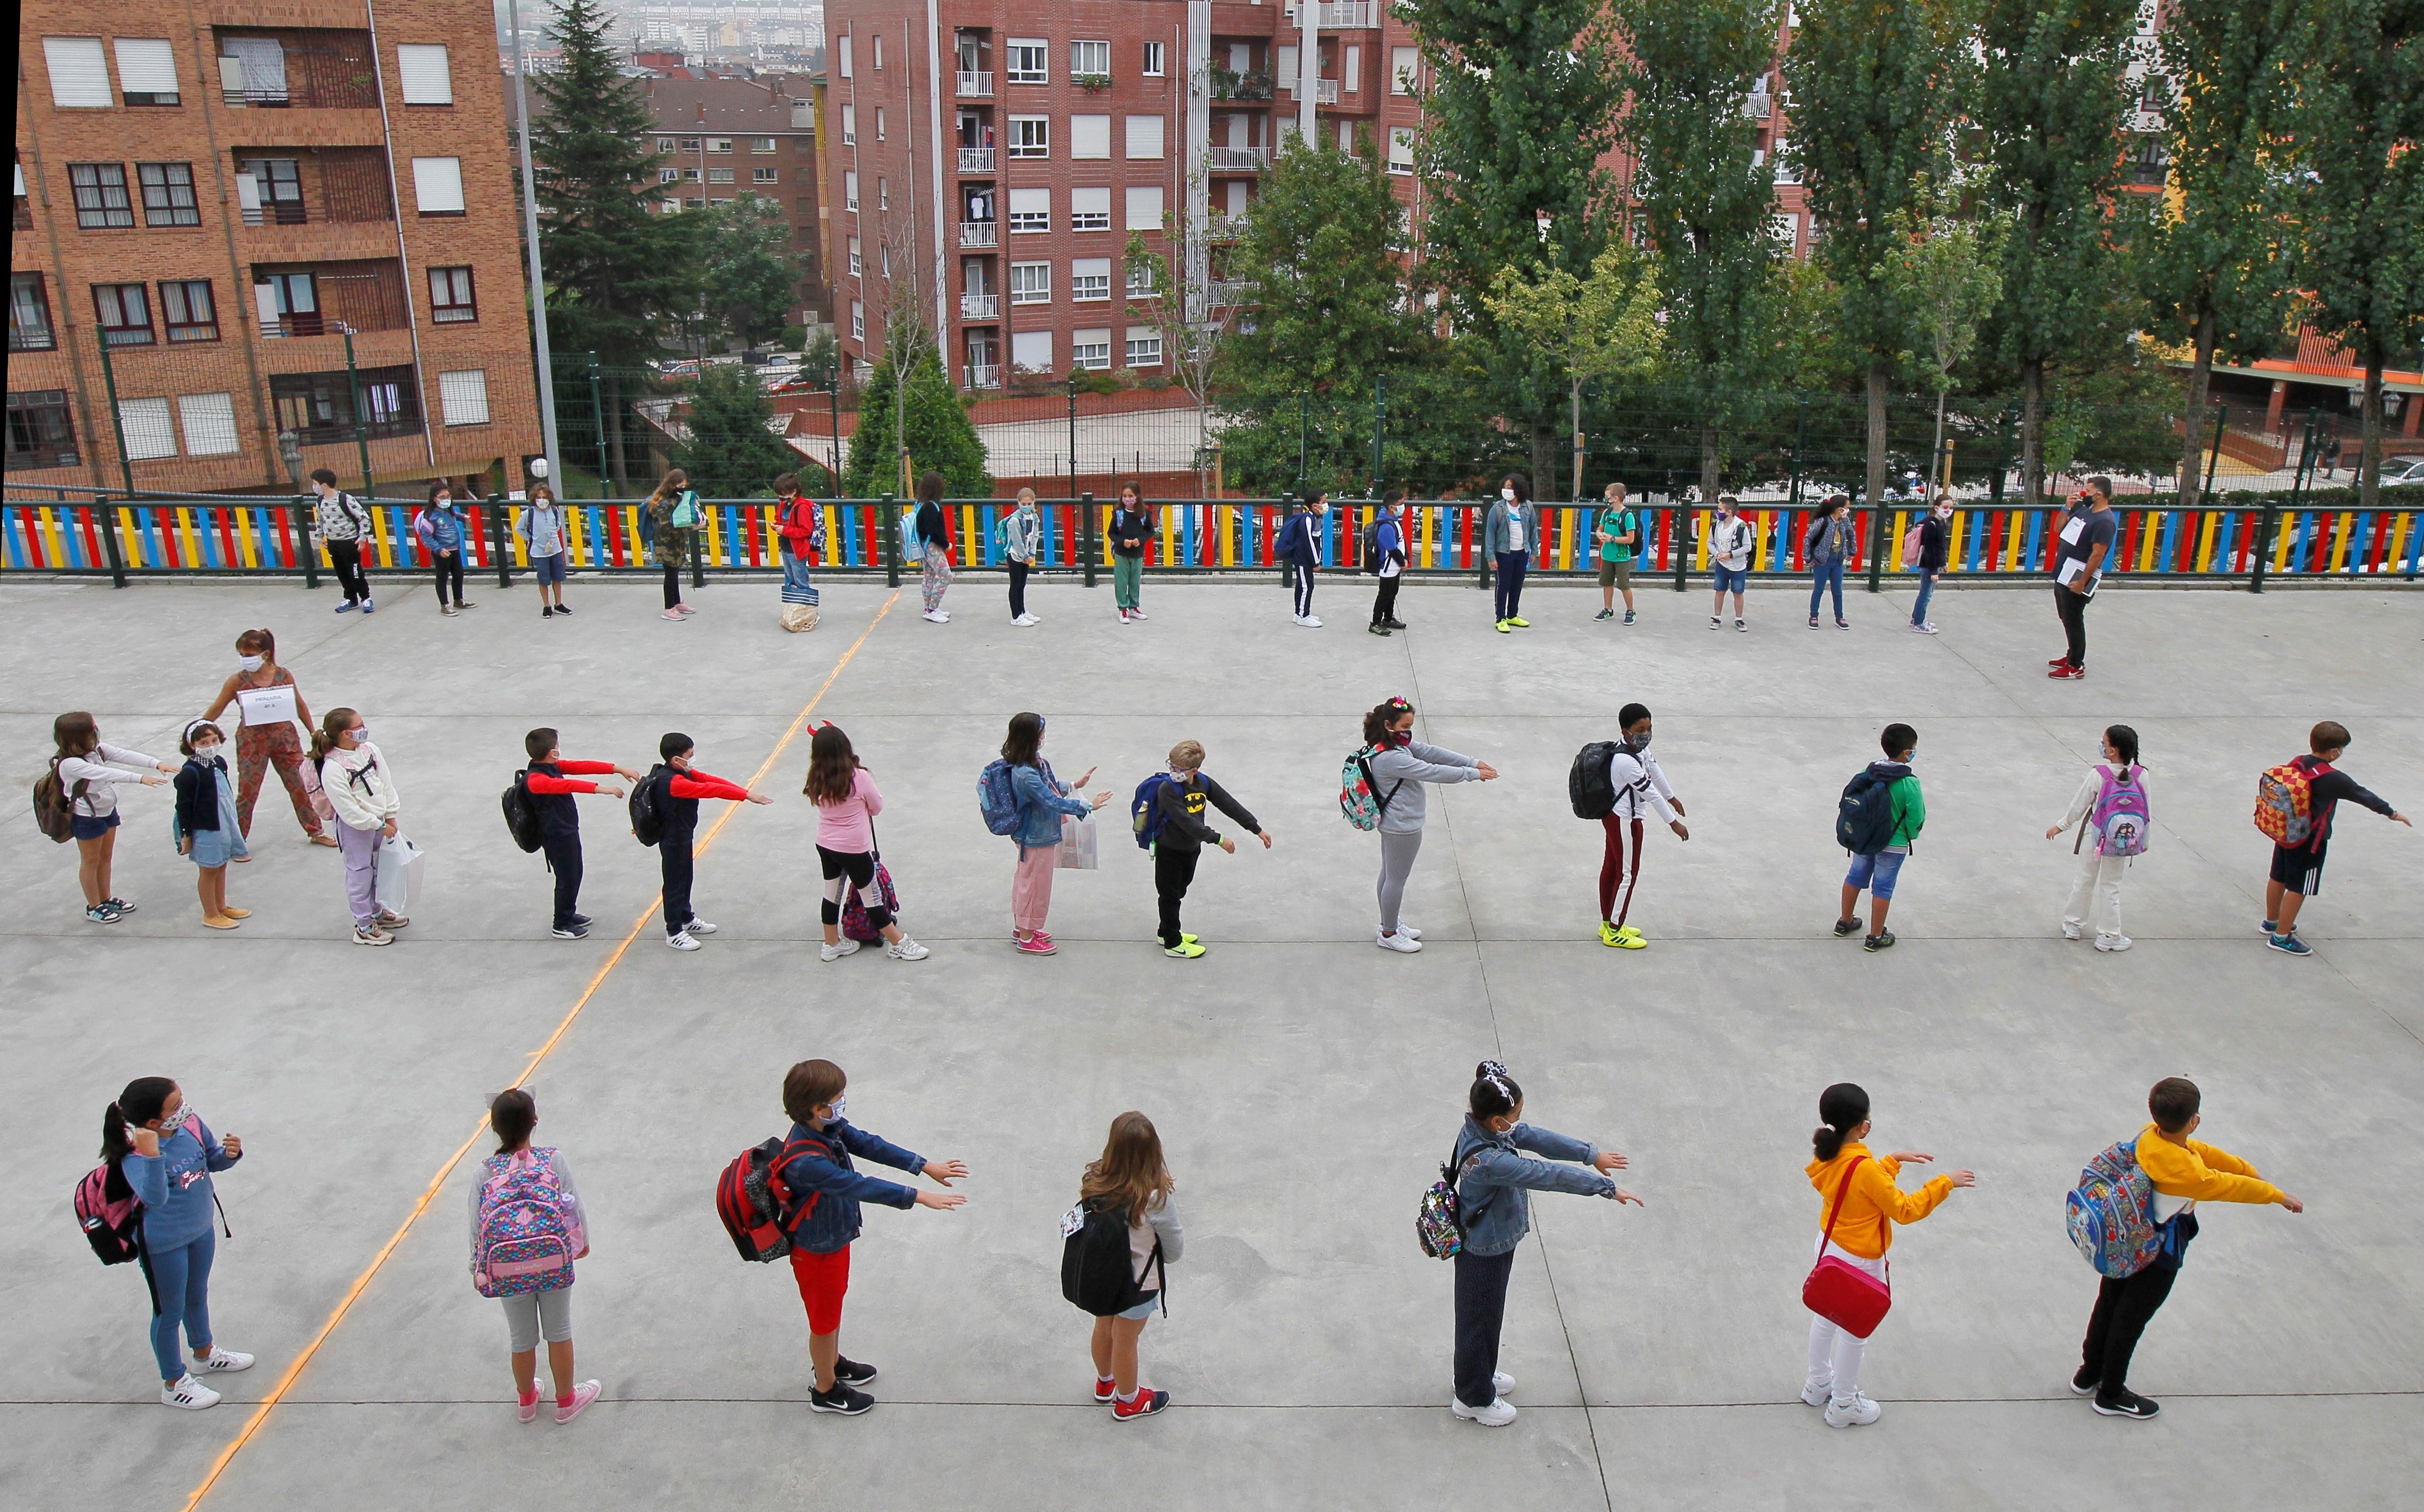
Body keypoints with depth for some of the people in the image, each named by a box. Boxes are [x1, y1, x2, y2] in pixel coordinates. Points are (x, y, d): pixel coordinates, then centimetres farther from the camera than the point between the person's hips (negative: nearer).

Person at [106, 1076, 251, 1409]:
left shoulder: (191, 1126, -15)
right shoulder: (135, 1156, -31)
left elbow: (213, 1160, 3)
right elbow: (155, 1197, -45)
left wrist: (230, 1153, -20)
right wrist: (151, 1156, -58)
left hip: (201, 1229, 6)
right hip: (163, 1245, -6)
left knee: (197, 1296, 29)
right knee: (170, 1312, 13)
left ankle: (204, 1354, 54)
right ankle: (174, 1384, 34)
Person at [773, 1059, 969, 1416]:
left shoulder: (829, 1129, -13)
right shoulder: (805, 1162, -40)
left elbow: (870, 1145, -8)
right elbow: (859, 1186, -42)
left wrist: (926, 1166, -11)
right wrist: (919, 1197, -42)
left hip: (836, 1238, 8)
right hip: (816, 1252, -8)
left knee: (833, 1305, 30)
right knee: (824, 1320, 15)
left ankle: (833, 1363, 54)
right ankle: (826, 1391, 37)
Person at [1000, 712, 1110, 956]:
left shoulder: (1033, 763, -2)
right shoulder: (1026, 775, -33)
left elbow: (1051, 787, 15)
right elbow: (1053, 802, -32)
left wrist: (1074, 785, 11)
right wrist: (1088, 805, -27)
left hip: (1031, 835, 10)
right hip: (1037, 839, -10)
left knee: (1025, 880, 23)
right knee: (1035, 885, 6)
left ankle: (1021, 928, 41)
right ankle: (1026, 939, 22)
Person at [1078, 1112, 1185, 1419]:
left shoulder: (1093, 1179, -22)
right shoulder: (1158, 1198, -32)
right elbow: (1175, 1250, -17)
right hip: (1137, 1281, -4)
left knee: (1104, 1327, 29)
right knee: (1125, 1341, 19)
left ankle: (1105, 1383, 56)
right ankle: (1128, 1401, 45)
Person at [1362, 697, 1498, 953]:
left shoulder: (1397, 744, 0)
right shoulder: (1390, 758, -31)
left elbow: (1430, 752, -1)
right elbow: (1432, 771, -29)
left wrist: (1473, 763, -5)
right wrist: (1473, 774, -20)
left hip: (1393, 823, 10)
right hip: (1402, 827, -10)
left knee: (1389, 874, 22)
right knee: (1397, 879, 5)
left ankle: (1389, 923, 38)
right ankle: (1389, 934, 20)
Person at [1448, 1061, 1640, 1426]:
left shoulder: (1483, 1130, -11)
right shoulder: (1488, 1160, -39)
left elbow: (1537, 1138, -4)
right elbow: (1548, 1175, -35)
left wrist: (1591, 1154, -3)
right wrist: (1607, 1187, -28)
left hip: (1495, 1242, 9)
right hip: (1484, 1252, -9)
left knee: (1489, 1314, 28)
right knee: (1479, 1319, 12)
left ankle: (1481, 1374, 50)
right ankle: (1473, 1398, 33)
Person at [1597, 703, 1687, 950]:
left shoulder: (1639, 747, -3)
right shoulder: (1626, 762, -32)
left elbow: (1655, 770, 13)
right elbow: (1651, 794, -26)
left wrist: (1671, 797, 27)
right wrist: (1674, 823, -19)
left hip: (1614, 816, 10)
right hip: (1624, 821, -10)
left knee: (1611, 868, 18)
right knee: (1627, 874, 1)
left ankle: (1608, 923, 31)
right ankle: (1614, 932, 12)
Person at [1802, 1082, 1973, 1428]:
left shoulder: (1825, 1156, -8)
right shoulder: (1864, 1168, -32)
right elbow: (1904, 1210, -22)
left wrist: (1895, 1160, 9)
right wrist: (1945, 1183, -16)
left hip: (1828, 1247, 8)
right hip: (1859, 1262, -8)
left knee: (1824, 1318, 24)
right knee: (1855, 1332, 11)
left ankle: (1818, 1385, 43)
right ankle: (1843, 1405, 27)